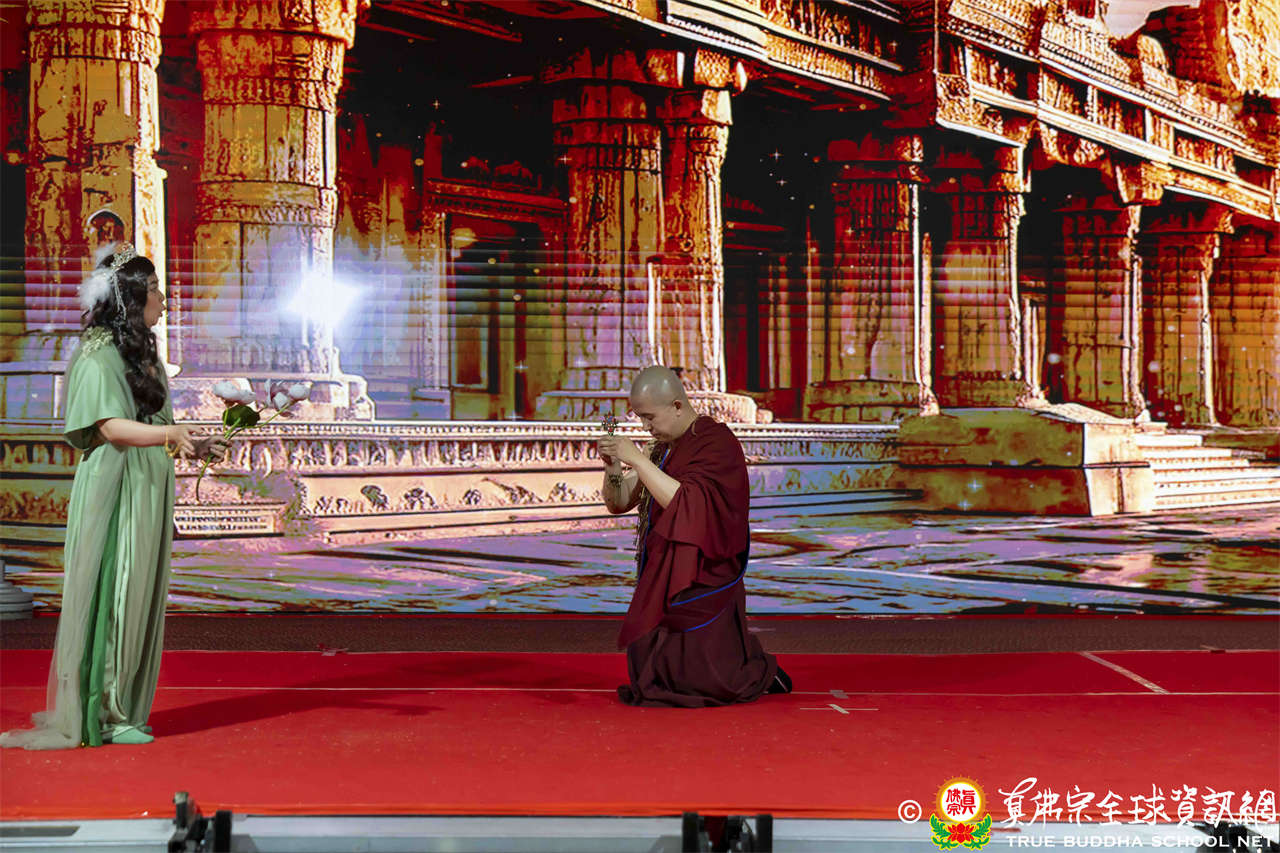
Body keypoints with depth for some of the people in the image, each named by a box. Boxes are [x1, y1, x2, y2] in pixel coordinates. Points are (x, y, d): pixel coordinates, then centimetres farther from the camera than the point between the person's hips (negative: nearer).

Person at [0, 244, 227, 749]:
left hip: (148, 490, 8)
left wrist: (193, 448, 15)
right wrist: (169, 434, -33)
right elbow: (108, 426, -21)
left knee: (138, 595, 8)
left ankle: (121, 705, 14)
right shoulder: (98, 353, -10)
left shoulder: (141, 352, 17)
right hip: (113, 488, -8)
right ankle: (101, 714, 0)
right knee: (113, 594, -6)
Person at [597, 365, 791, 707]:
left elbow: (685, 503, -25)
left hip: (700, 586, -8)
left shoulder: (717, 443, -14)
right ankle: (750, 666, 31)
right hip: (661, 582, 8)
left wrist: (637, 460, -24)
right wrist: (613, 468, -9)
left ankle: (763, 674, 23)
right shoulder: (660, 448, 9)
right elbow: (618, 503, 11)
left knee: (697, 685, -4)